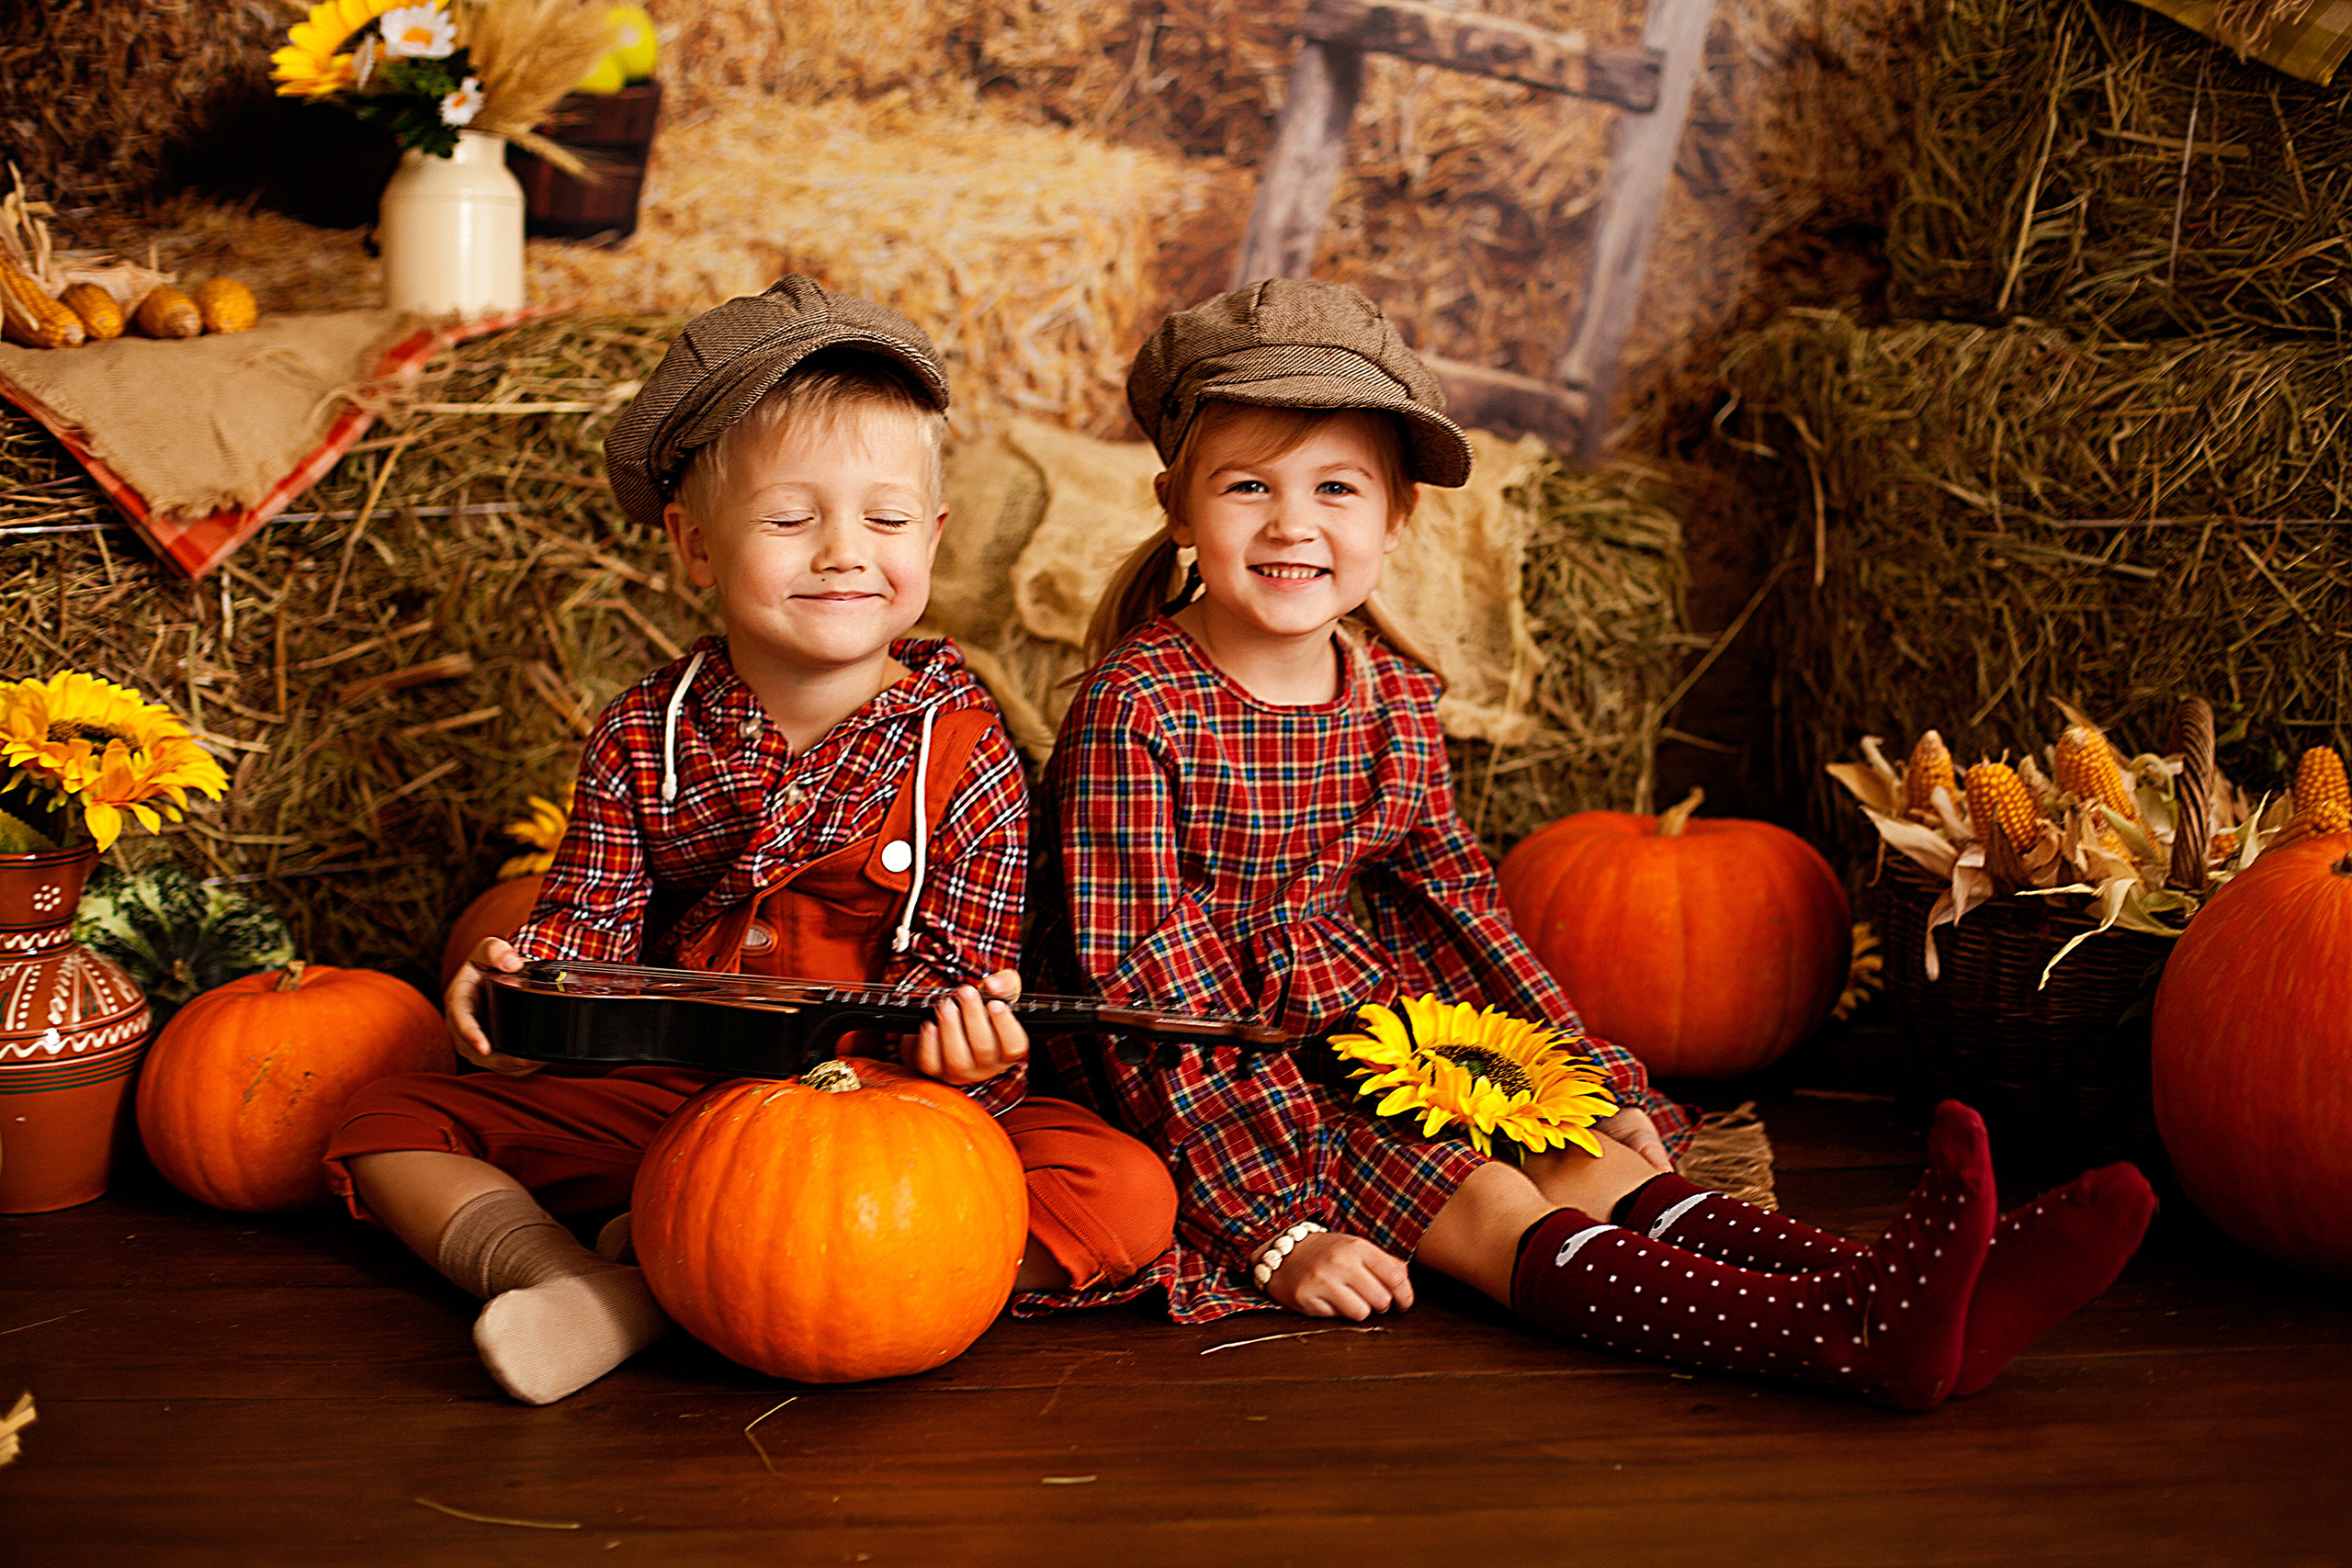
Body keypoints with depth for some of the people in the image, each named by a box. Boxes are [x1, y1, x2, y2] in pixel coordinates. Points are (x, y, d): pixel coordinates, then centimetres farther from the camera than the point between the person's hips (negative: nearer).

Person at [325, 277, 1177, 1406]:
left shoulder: (961, 753, -7)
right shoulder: (642, 739, 1)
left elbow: (959, 970, -9)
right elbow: (590, 925, 0)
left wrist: (959, 1026, -33)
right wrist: (521, 995, -23)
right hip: (668, 1095, 2)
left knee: (1126, 1194, -29)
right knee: (389, 1122, -4)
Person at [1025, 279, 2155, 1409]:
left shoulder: (1393, 697, 4)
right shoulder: (1136, 711, -18)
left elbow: (1451, 907, 13)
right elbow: (1140, 982, -21)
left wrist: (1602, 1090, 7)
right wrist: (1277, 1227, -26)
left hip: (1362, 1025, 7)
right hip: (1200, 1090, -7)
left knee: (1598, 1165, -15)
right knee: (1490, 1205, -25)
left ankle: (1890, 1284, -34)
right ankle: (1853, 1334, -44)